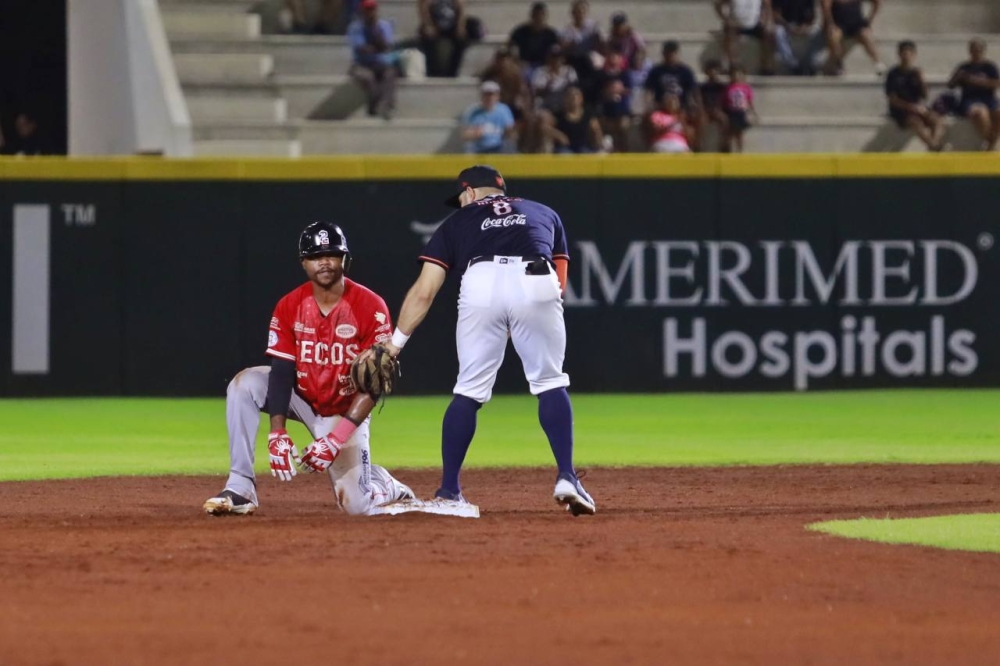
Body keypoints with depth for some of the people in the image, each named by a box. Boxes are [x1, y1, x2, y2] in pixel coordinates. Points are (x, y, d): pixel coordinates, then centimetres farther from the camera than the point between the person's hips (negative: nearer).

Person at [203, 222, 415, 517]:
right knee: (244, 384, -26)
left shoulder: (371, 307, -19)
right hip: (301, 400, 3)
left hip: (346, 412, -3)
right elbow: (282, 371, -15)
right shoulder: (289, 307, -10)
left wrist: (337, 437, -29)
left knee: (355, 504, -15)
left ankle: (383, 484, 24)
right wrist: (277, 433, -29)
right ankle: (240, 487, -25)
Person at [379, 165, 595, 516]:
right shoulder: (544, 213, 35)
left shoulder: (457, 222, 30)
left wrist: (395, 344, 25)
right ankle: (567, 478, -2)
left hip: (481, 284, 0)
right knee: (550, 383, 12)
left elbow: (424, 292, 21)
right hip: (536, 284, 0)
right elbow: (560, 283, 27)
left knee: (469, 390, 9)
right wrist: (522, 328, 30)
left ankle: (448, 491, 12)